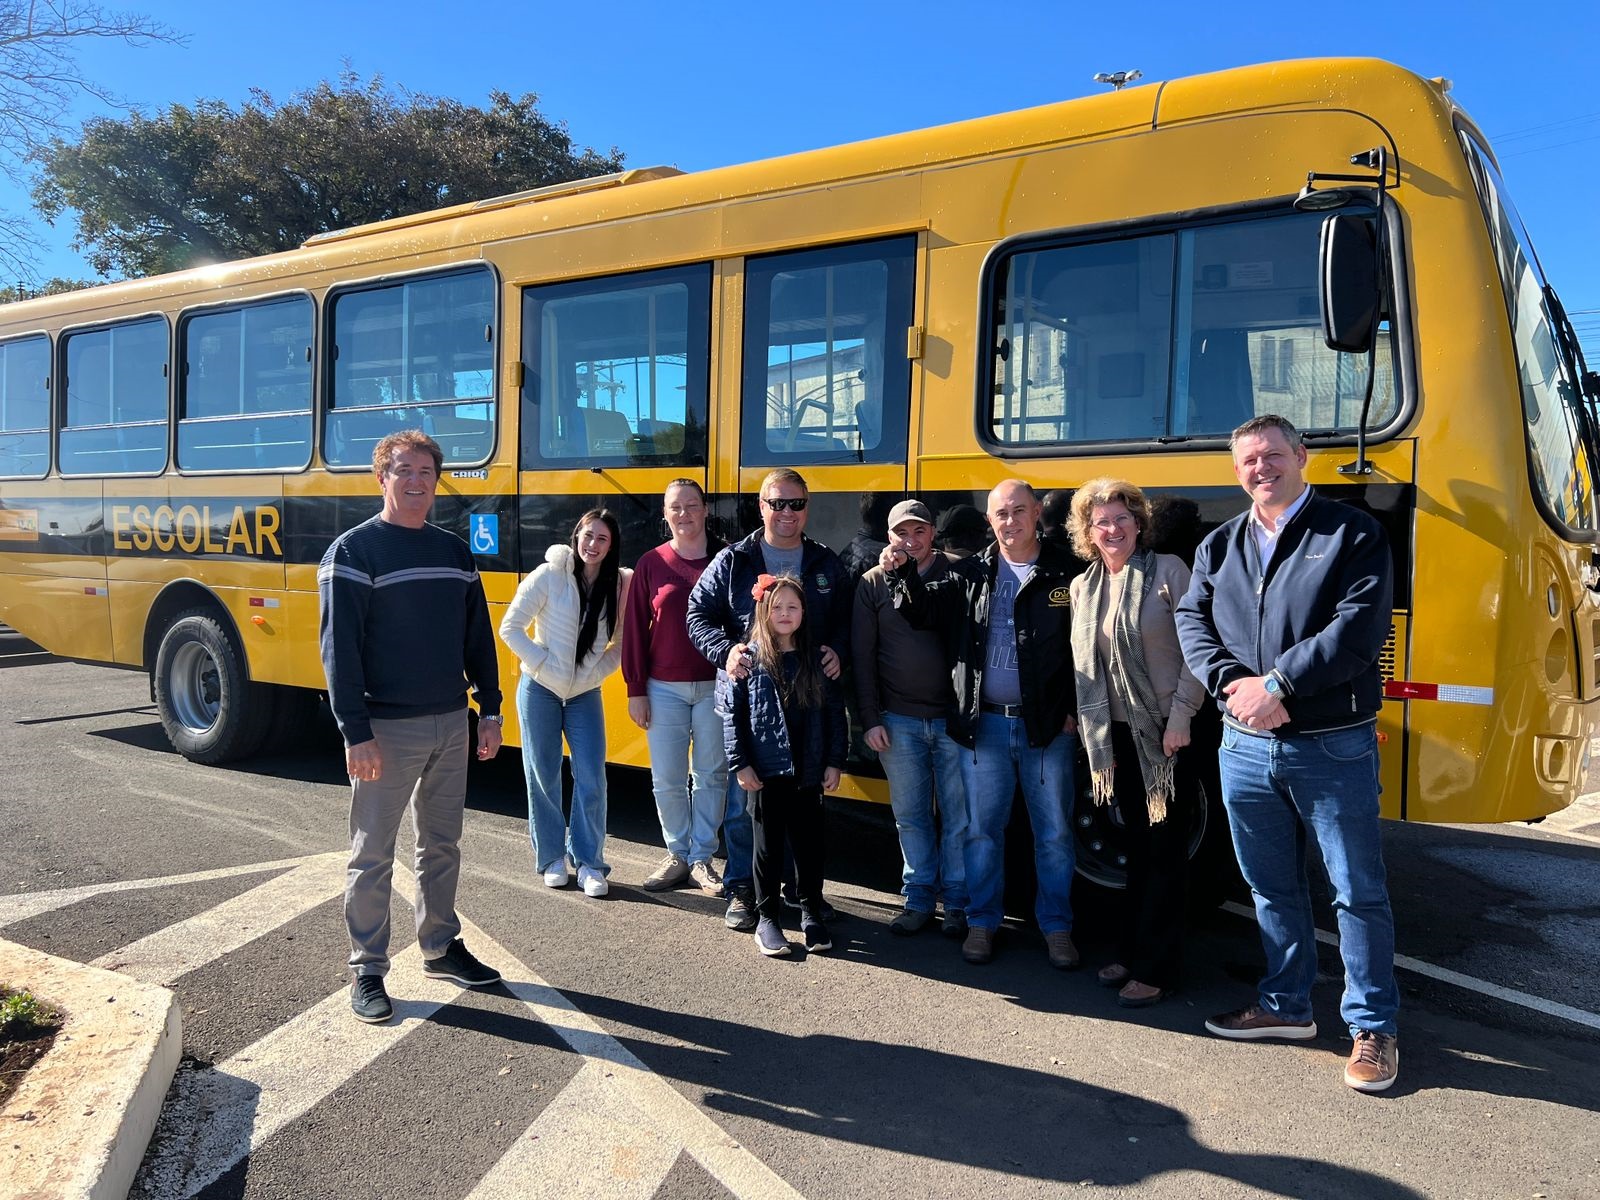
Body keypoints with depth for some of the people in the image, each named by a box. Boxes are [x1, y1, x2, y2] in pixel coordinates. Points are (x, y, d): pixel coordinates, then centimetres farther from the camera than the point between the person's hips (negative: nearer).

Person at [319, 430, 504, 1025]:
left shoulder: (455, 552, 10)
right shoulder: (354, 550, -7)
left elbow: (478, 638, 13)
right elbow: (339, 647, -13)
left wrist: (489, 709, 7)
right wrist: (357, 733, -18)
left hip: (451, 725, 6)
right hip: (387, 730, -5)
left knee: (443, 845, 16)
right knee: (373, 855, 4)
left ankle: (441, 947, 31)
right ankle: (367, 971, 17)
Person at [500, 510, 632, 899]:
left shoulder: (620, 585, -3)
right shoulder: (549, 576, -10)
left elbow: (624, 642, 6)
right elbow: (510, 627, -8)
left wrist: (599, 671, -7)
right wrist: (543, 663, -13)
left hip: (586, 695, 2)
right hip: (541, 691, -2)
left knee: (591, 781, -2)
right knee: (543, 776, 6)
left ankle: (589, 863, 11)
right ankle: (552, 858, 21)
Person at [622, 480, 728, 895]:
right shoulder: (650, 564, 2)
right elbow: (635, 630, 2)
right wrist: (635, 690, -1)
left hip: (715, 686, -1)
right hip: (664, 689, 1)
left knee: (711, 776, 7)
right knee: (667, 779, 6)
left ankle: (702, 859, 20)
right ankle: (677, 855, 23)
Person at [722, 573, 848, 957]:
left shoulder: (817, 659, 3)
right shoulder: (748, 659, -3)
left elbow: (835, 713, 5)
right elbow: (731, 714, -3)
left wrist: (834, 762, 1)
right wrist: (739, 763, -8)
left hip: (808, 771, 2)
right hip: (765, 771, -2)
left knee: (809, 843, 10)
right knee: (768, 845, 9)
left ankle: (811, 913, 26)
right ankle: (767, 918, 21)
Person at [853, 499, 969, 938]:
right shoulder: (873, 583, 4)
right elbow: (862, 655, 4)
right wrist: (870, 719, 0)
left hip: (954, 716, -1)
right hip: (899, 720, 2)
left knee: (958, 815, 5)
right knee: (910, 815, 10)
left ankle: (958, 901, 19)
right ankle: (919, 898, 24)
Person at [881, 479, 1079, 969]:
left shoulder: (1064, 573, -2)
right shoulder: (972, 573, 5)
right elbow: (925, 611, -1)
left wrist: (1074, 709, -8)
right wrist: (904, 575, -19)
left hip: (1047, 725, -2)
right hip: (983, 723, 2)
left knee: (1054, 832, 8)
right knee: (982, 828, 10)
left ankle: (1056, 927, 23)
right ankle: (982, 922, 24)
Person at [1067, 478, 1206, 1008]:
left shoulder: (1167, 571, -8)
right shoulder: (1083, 587, 8)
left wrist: (1181, 716, -16)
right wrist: (1090, 726, 8)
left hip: (1165, 731, -5)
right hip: (1116, 734, 5)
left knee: (1164, 850, 2)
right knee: (1136, 845, 15)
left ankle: (1155, 969, 11)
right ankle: (1133, 951, 27)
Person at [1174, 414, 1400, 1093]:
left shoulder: (1352, 535, -4)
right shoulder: (1219, 546, 11)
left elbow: (1359, 628, -16)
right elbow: (1192, 620, 2)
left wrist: (1275, 684, -18)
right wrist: (1232, 684, -15)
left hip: (1333, 748, -4)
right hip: (1245, 747, 5)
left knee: (1357, 891, 5)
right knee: (1272, 888, 16)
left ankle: (1373, 1027, 20)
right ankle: (1286, 1005, 32)